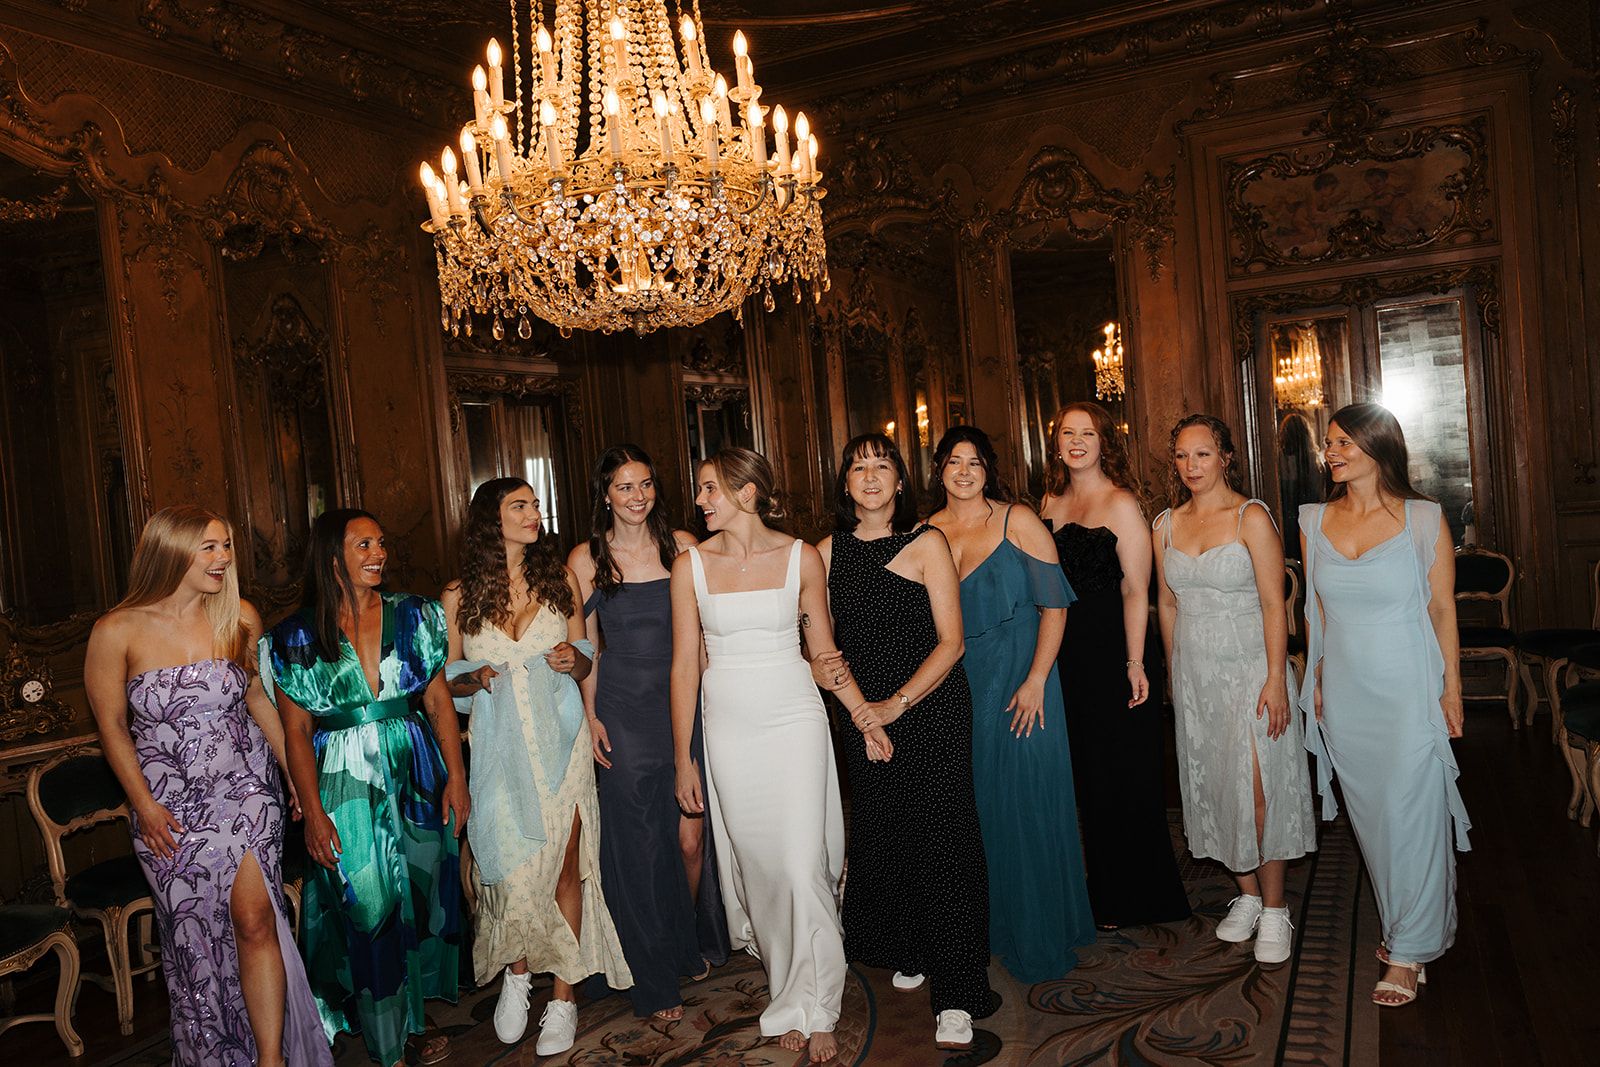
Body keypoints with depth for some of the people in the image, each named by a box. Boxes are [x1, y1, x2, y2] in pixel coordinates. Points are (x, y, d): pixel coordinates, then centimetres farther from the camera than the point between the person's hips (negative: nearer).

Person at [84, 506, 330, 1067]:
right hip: (170, 803, -1)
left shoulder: (240, 617, -2)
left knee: (255, 918, -9)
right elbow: (111, 725, 0)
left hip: (247, 786, 1)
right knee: (195, 932, 7)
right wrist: (144, 805, -5)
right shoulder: (117, 631, -10)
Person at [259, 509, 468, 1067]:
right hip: (344, 789, -2)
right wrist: (312, 812, -10)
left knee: (419, 897, 11)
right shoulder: (297, 637, -3)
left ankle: (414, 1017, 30)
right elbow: (296, 732, -4)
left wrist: (455, 777, -3)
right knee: (367, 909, 3)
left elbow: (439, 701, 3)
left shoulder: (412, 616, 2)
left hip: (416, 778, 3)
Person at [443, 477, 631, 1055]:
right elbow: (448, 679, 8)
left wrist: (573, 660, -11)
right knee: (511, 869, 0)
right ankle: (516, 972, 29)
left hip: (559, 740, 1)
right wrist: (477, 679, -13)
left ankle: (563, 996, 17)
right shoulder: (460, 595, 2)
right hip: (499, 744, 0)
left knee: (565, 866, 1)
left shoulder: (560, 579, 4)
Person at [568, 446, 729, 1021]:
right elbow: (586, 648, 5)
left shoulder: (681, 545, 3)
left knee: (689, 837, 3)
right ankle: (655, 979, 22)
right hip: (623, 713, -1)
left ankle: (693, 943, 32)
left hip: (682, 704, 1)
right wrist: (590, 716, -2)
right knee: (639, 844, 5)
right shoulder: (586, 558, 0)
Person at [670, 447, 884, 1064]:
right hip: (729, 730, 1)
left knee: (802, 868, -4)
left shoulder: (802, 558, -3)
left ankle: (813, 1008, 14)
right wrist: (683, 758, 1)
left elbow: (823, 649, 6)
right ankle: (788, 994, 28)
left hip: (796, 722, -1)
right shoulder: (690, 566, -1)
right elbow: (685, 665, 2)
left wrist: (867, 719, 2)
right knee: (757, 864, 8)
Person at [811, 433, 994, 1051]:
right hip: (864, 715, 4)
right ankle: (910, 952, 35)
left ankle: (955, 997, 4)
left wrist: (897, 703, -17)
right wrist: (818, 669, -9)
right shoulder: (829, 552, 5)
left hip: (933, 709, -4)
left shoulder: (926, 543, -5)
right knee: (881, 836, 11)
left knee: (940, 840, -5)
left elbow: (950, 641, -8)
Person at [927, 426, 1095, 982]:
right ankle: (988, 924, 29)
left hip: (1018, 680, -3)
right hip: (956, 686, 3)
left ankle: (1039, 939, 20)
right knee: (974, 806, 12)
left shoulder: (1017, 521, -5)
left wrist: (1036, 680, -16)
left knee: (1025, 804, 2)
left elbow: (1055, 604, -8)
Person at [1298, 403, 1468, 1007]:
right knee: (1370, 815, 13)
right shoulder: (1314, 522, 3)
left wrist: (1451, 689, -3)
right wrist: (1316, 682, 11)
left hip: (1408, 690, -4)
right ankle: (1403, 925, 32)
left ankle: (1409, 951, 14)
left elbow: (1442, 610, -2)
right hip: (1344, 694, 4)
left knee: (1409, 814, -1)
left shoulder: (1424, 520, -6)